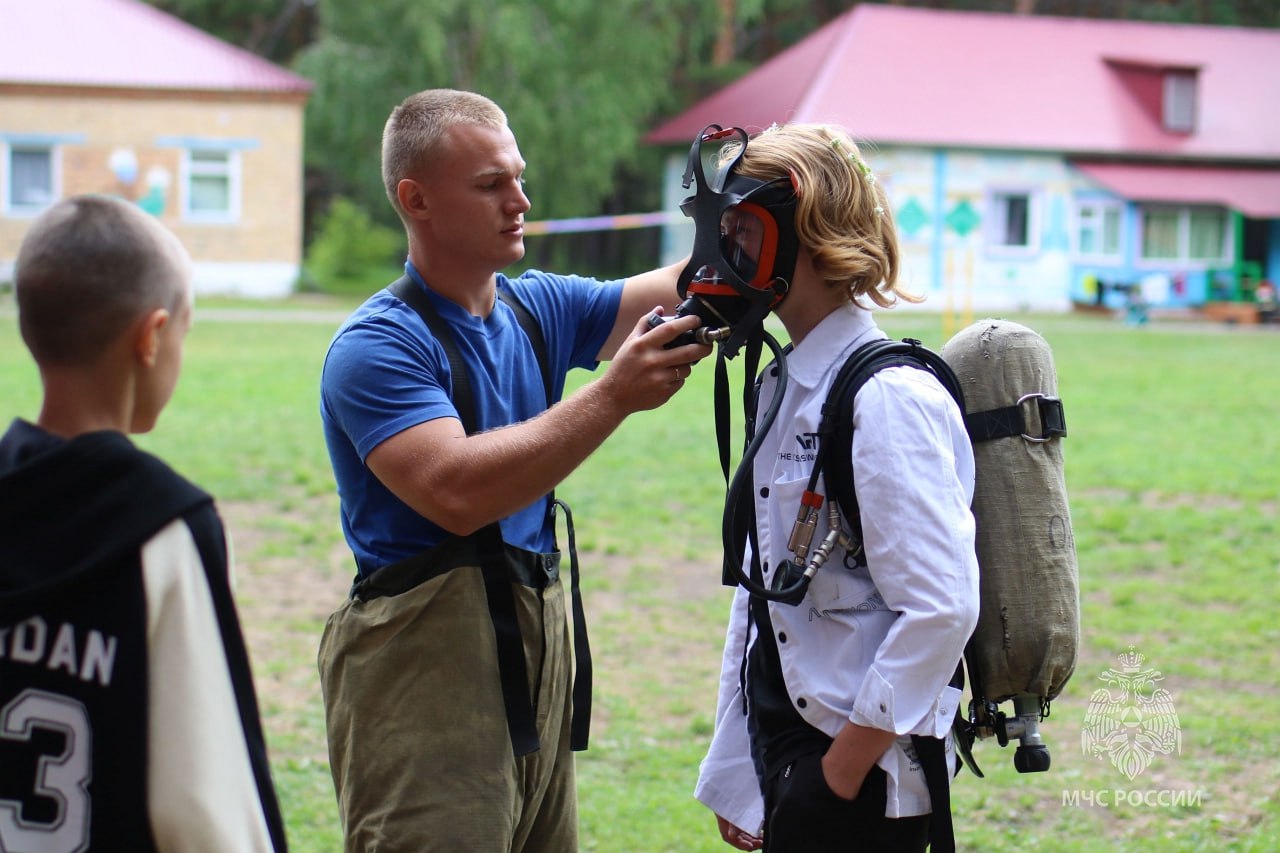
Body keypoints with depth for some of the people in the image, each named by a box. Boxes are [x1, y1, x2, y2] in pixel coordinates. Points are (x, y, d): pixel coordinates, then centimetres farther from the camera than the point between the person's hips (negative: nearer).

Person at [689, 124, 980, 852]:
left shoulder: (888, 398, -16)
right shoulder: (782, 390, 11)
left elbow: (941, 607, -22)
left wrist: (842, 770, -18)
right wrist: (737, 777, 13)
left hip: (861, 772, -8)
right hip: (784, 751, 8)